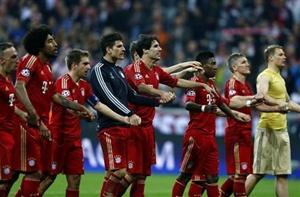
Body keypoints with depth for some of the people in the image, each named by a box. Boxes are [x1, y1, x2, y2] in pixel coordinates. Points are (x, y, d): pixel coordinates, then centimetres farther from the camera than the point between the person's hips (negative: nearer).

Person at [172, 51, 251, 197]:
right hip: (196, 134, -9)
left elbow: (220, 103, 30)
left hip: (210, 136, 9)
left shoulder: (211, 84, 15)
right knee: (186, 174, -4)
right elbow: (188, 104, -29)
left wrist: (234, 115, 36)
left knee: (211, 177, 6)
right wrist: (203, 108, -47)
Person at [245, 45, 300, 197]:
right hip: (268, 129, -9)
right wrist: (278, 103, -42)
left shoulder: (280, 78, 20)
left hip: (282, 129, 9)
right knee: (259, 173, -6)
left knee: (283, 174, 5)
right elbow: (262, 96, -28)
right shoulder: (265, 76, -8)